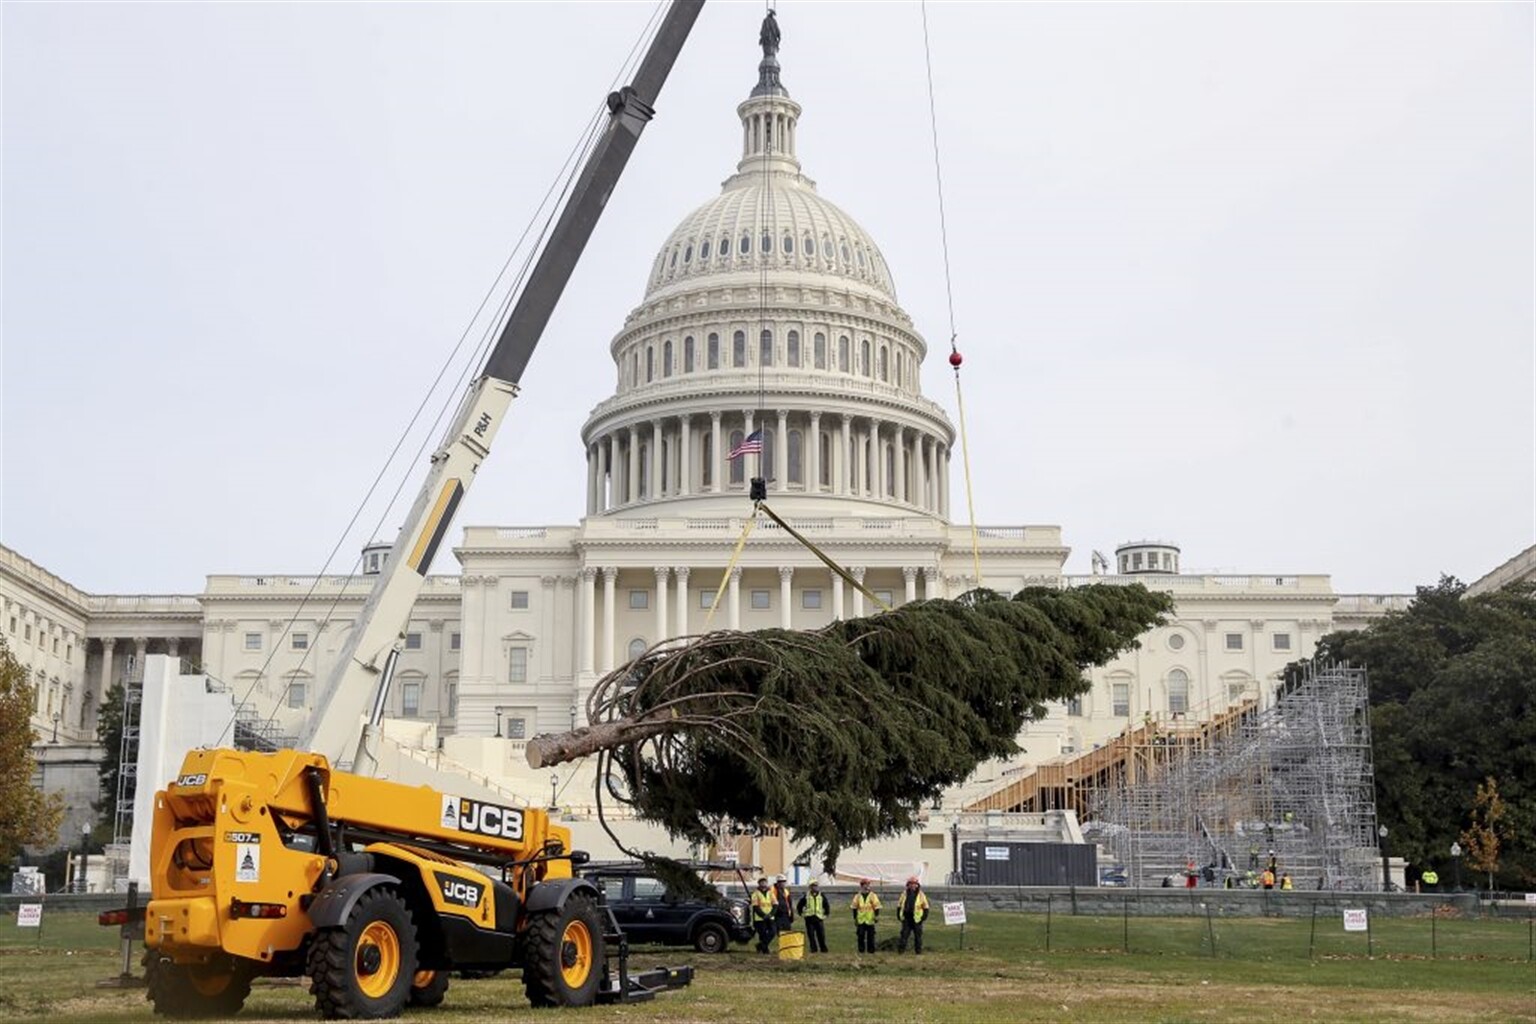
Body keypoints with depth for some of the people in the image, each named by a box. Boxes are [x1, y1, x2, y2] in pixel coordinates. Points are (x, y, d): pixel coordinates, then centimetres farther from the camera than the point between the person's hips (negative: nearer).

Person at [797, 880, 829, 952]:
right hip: (809, 918, 0)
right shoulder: (806, 896, 4)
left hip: (819, 918, 0)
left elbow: (826, 906, 18)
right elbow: (799, 906, 11)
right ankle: (813, 949, 6)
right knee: (811, 935, -1)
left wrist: (825, 915, 12)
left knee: (821, 934, -3)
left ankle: (823, 948, 7)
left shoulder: (822, 897, 7)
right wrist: (801, 914, 7)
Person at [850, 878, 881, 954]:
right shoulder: (857, 896, 7)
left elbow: (876, 906, -4)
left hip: (870, 920, -2)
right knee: (861, 935, 1)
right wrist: (855, 918, 9)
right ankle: (861, 949, 11)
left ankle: (871, 950, 11)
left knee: (870, 936, 2)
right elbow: (854, 907, 11)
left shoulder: (872, 896, 1)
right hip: (860, 920, 2)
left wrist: (876, 915, -14)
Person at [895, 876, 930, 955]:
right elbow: (899, 906, 16)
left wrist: (923, 917, -8)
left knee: (918, 936, 4)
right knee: (904, 935, 1)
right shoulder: (905, 894, 9)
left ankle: (918, 951, 11)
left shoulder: (921, 895, 1)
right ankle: (901, 950, 5)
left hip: (917, 920, -2)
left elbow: (925, 907, 2)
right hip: (906, 919, 2)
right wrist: (899, 916, 5)